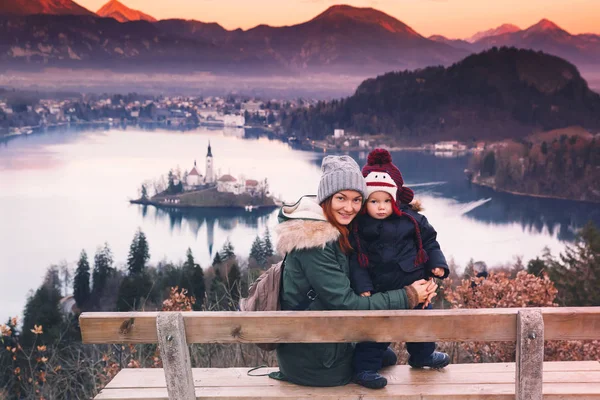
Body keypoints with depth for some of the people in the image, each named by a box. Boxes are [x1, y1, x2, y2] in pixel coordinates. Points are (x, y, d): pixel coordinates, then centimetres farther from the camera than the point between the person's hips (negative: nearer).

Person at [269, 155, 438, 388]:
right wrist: (407, 297, -20)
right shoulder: (314, 242, -25)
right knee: (385, 358, 11)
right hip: (314, 363, -8)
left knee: (385, 356, 24)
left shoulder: (337, 230, 4)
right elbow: (347, 305, -26)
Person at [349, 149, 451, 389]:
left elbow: (429, 242, 7)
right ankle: (364, 368, 9)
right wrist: (362, 286, -18)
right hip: (380, 291, -4)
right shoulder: (358, 227, -11)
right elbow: (355, 261, -10)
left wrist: (437, 264, -4)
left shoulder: (411, 219, -6)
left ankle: (423, 355, 46)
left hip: (414, 287, 4)